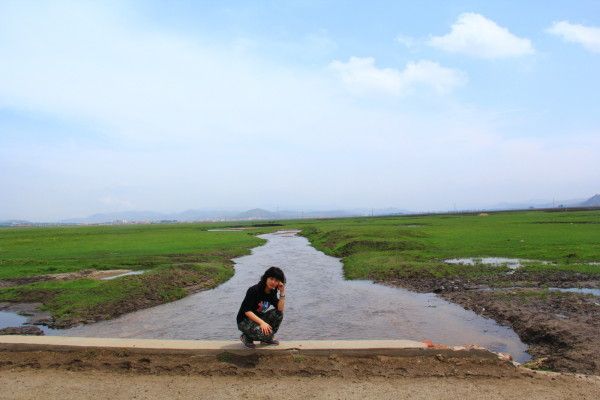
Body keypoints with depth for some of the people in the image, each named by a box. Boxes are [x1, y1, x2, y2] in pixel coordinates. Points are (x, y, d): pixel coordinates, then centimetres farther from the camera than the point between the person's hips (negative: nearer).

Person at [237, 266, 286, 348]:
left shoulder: (272, 292, -1)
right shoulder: (254, 290, -22)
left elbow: (280, 309, -10)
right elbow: (247, 311, -25)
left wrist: (282, 292, -18)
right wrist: (262, 322, -34)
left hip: (258, 318, 7)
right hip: (244, 321, -7)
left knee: (278, 314, -13)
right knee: (266, 333, -30)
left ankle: (267, 339, 3)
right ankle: (246, 337, 0)